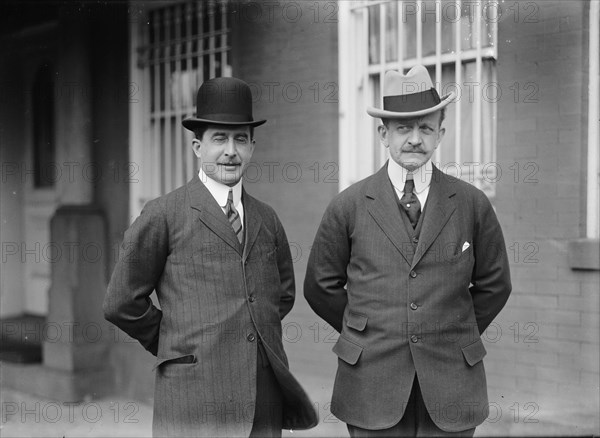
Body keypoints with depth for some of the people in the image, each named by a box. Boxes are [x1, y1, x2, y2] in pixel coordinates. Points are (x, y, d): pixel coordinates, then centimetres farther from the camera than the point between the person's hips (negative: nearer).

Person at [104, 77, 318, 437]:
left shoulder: (267, 219, 13)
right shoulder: (163, 216, -2)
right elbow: (122, 304, 0)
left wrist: (254, 331, 13)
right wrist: (176, 342, 7)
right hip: (195, 399, -4)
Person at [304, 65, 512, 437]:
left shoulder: (472, 204, 3)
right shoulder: (349, 206, 1)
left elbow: (494, 285, 12)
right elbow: (321, 287, 8)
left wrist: (456, 335, 11)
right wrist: (366, 334, 9)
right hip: (372, 383, -1)